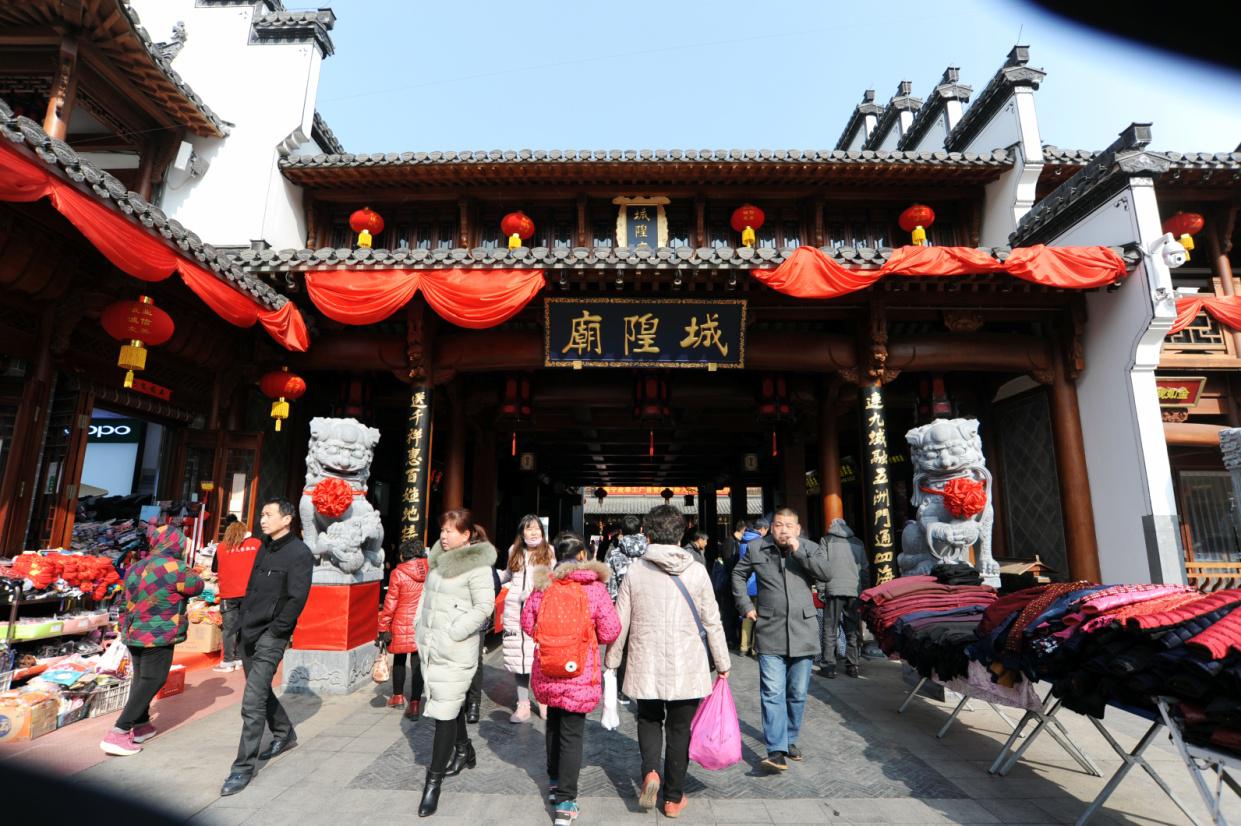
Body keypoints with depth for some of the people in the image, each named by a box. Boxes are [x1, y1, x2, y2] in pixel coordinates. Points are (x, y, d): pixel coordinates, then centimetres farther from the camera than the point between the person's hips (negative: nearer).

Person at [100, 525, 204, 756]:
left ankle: (141, 725, 29)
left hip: (134, 633, 8)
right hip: (158, 635, -8)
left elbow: (130, 599, 14)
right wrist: (191, 575, 13)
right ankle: (118, 733, -3)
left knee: (141, 678, 20)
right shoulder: (174, 568, -17)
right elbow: (197, 586, -5)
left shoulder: (136, 568, 7)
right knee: (152, 681, 1)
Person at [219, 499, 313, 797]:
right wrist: (244, 620, 10)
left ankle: (243, 768, 4)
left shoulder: (299, 553, -15)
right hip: (249, 632, 9)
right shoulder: (264, 548, 10)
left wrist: (273, 632, -16)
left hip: (270, 637, -9)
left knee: (252, 701, -8)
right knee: (261, 691, 21)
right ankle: (285, 735, 40)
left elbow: (297, 599, -18)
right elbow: (251, 588, 18)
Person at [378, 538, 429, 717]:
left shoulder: (398, 573, -10)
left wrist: (383, 627, 2)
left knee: (399, 660, 19)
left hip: (402, 624, -1)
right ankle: (415, 704, 4)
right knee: (417, 664, 5)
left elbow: (390, 603, -7)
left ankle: (398, 696, 34)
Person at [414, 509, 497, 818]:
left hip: (455, 650, -8)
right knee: (450, 702, 22)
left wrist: (452, 633, -18)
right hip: (430, 645, 8)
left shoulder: (477, 565, -16)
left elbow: (484, 607, -18)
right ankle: (464, 750, 42)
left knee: (445, 711, -3)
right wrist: (421, 627, 12)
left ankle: (434, 780, 9)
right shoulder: (440, 558, 8)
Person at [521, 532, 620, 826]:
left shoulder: (542, 586, -5)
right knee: (572, 732, 8)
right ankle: (565, 801, 11)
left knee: (554, 723, 25)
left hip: (547, 672, 4)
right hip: (580, 673, -4)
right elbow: (610, 632, -11)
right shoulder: (594, 587, -14)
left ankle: (554, 782, 41)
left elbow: (527, 625, 5)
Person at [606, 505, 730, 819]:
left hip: (645, 666, 0)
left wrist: (611, 662, 10)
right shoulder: (696, 572, -7)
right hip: (686, 668, 0)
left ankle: (650, 771, 2)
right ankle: (673, 798, 25)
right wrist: (723, 663, 10)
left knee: (649, 719, 23)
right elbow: (712, 622, -2)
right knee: (679, 729, 16)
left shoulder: (635, 571, -7)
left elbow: (620, 623, -3)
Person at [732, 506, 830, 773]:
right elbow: (738, 574, 16)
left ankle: (790, 740, 31)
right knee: (773, 693, -7)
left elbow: (826, 574, -14)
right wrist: (745, 605, 7)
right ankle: (776, 751, -3)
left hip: (802, 633, 2)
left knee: (798, 693, 13)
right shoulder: (757, 550, 2)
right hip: (770, 634, -1)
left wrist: (799, 551, -20)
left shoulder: (811, 549, 3)